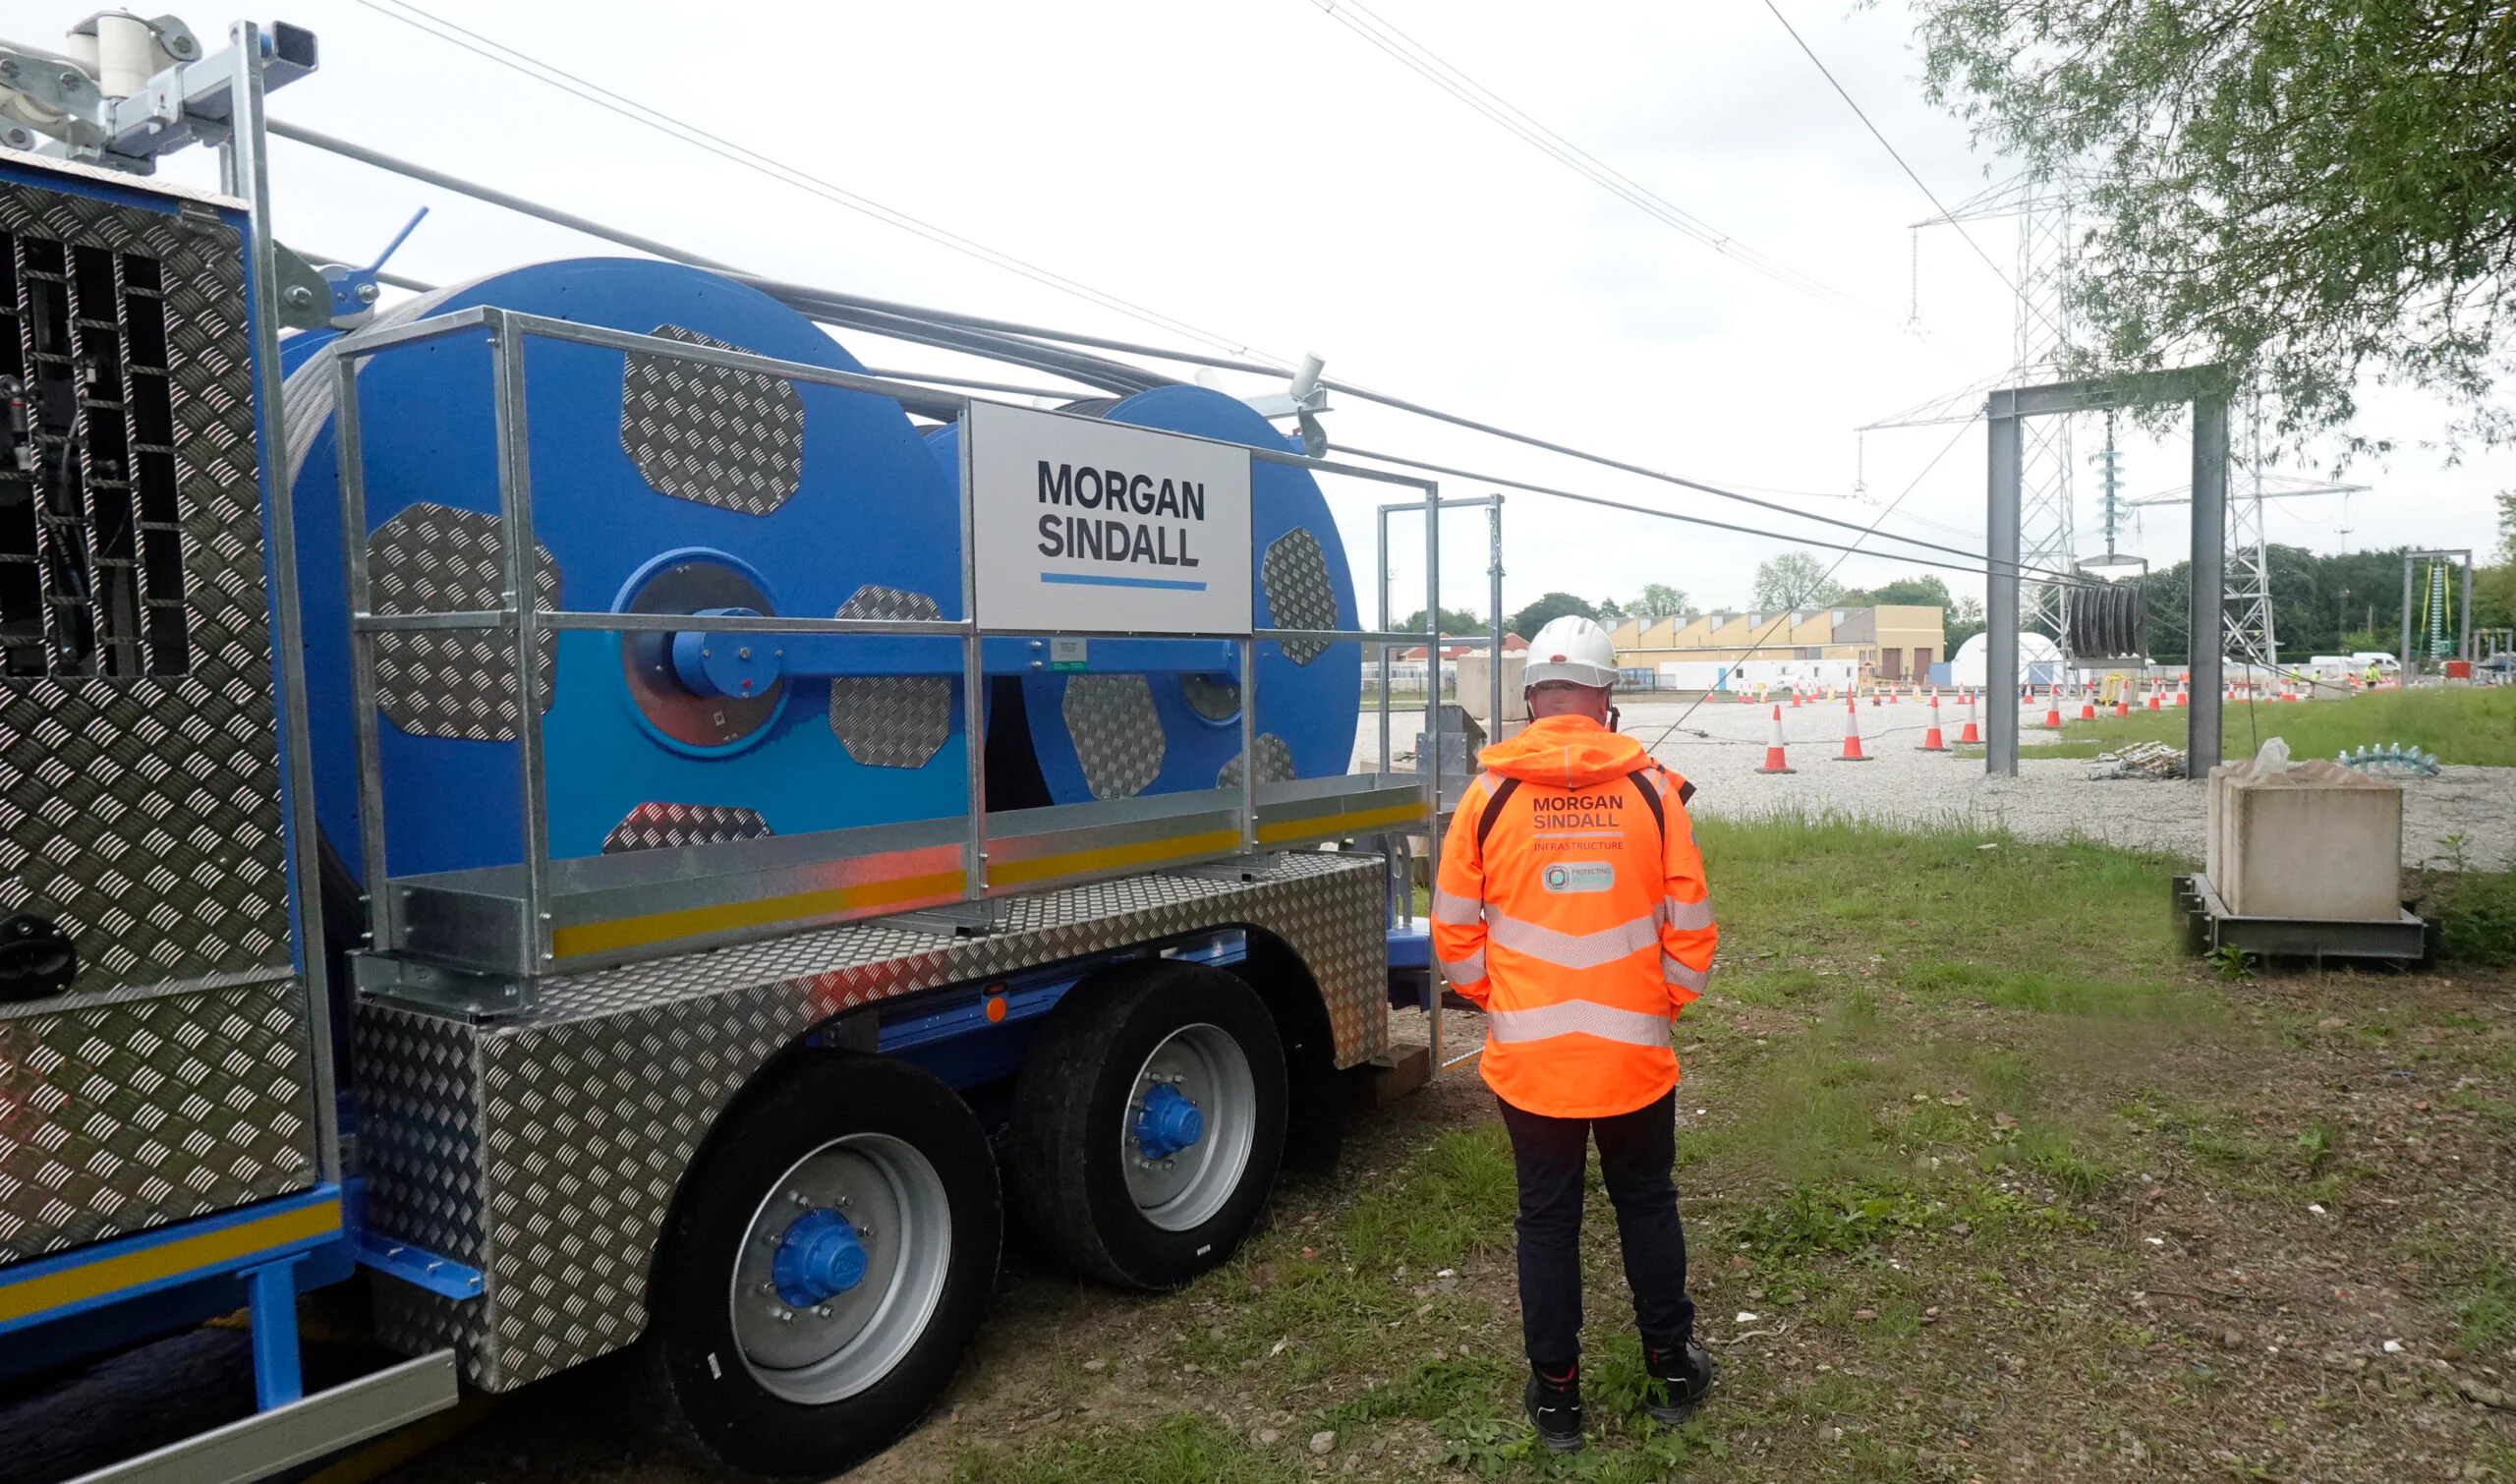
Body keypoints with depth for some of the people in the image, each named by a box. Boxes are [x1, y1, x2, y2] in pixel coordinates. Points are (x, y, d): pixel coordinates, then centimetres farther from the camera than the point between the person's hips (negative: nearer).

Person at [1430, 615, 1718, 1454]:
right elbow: (1690, 926, -2)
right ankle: (1671, 1368, 34)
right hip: (1635, 1055, 1)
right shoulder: (1652, 789, -6)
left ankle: (1555, 1393, 25)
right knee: (1648, 1206, 19)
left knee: (1547, 1219, 13)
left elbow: (1454, 932, -2)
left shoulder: (1490, 795, -8)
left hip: (1527, 1059, 0)